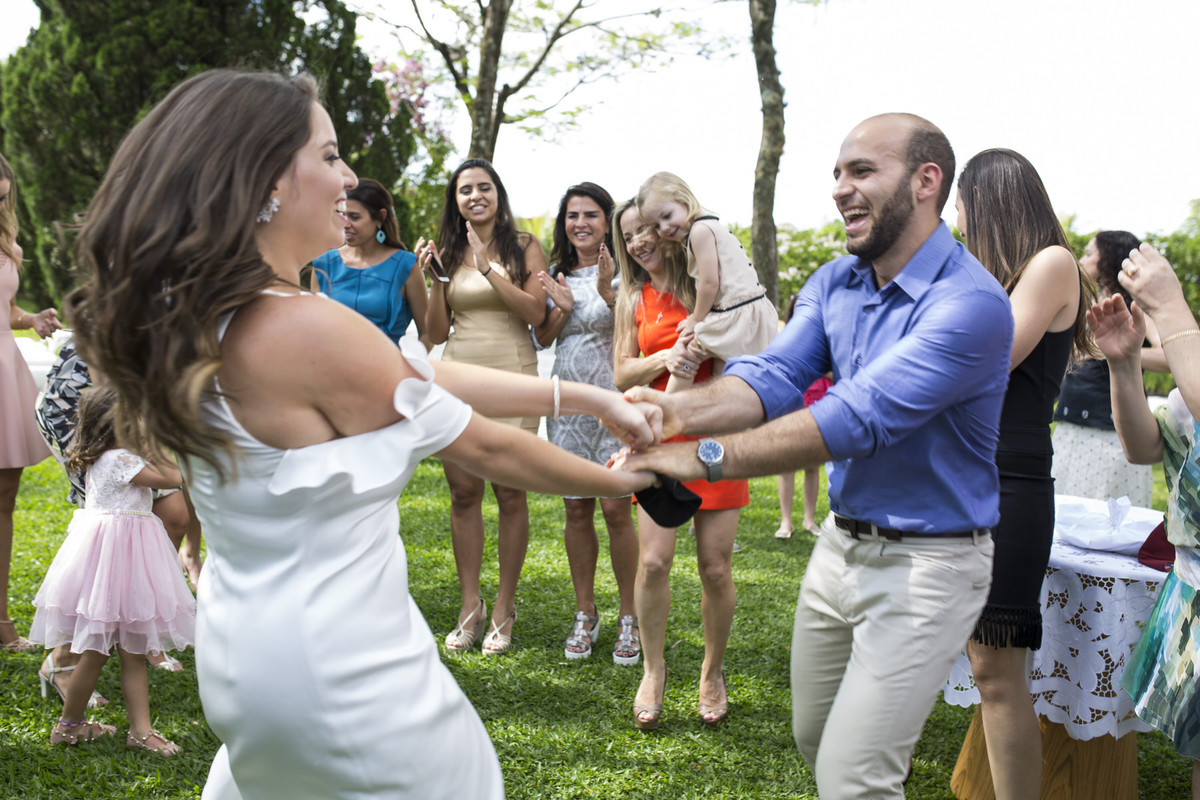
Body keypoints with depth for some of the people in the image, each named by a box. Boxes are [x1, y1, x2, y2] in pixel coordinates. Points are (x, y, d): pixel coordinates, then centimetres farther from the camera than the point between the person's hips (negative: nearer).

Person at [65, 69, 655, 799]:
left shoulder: (207, 321, 1)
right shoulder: (309, 329, -26)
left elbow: (426, 376, 3)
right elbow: (485, 447, -14)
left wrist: (583, 397, 4)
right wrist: (621, 484, 2)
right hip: (339, 664, -8)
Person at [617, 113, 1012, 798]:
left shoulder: (969, 303, -23)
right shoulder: (834, 283, 4)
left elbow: (859, 417, -31)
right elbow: (776, 375, -9)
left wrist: (708, 456, -35)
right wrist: (684, 410, -31)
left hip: (928, 561, -8)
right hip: (844, 544, 8)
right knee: (815, 740, 21)